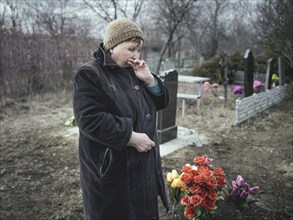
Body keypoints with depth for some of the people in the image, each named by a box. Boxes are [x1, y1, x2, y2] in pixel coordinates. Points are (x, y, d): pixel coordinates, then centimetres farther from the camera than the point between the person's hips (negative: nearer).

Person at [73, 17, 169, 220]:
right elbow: (90, 120, -24)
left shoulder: (134, 71, 10)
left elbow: (161, 102, 11)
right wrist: (131, 138, -23)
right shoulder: (89, 74, -14)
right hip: (111, 169, -7)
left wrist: (149, 79, -7)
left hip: (143, 163, 8)